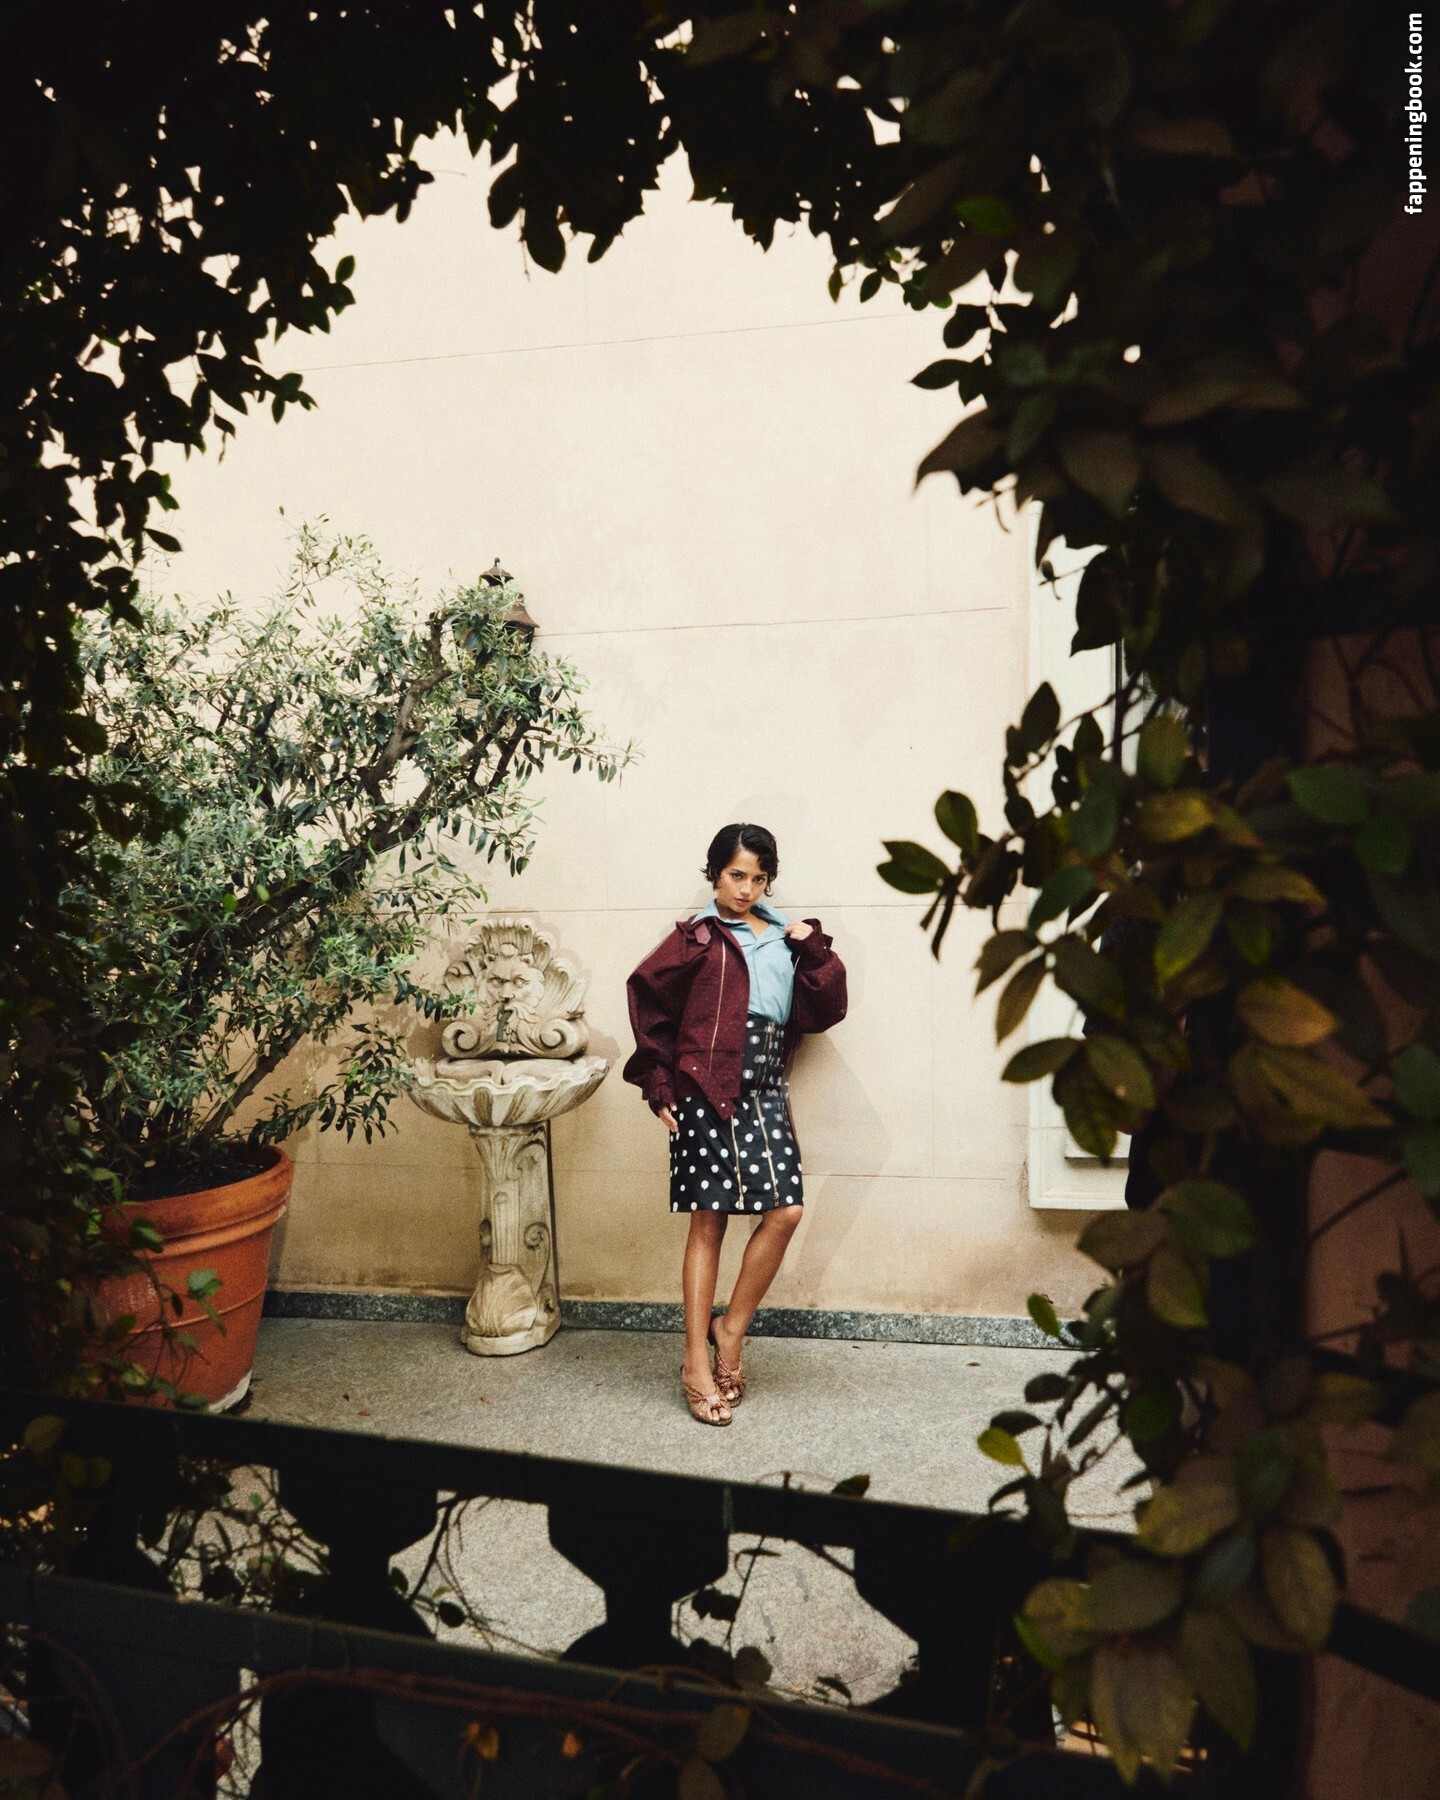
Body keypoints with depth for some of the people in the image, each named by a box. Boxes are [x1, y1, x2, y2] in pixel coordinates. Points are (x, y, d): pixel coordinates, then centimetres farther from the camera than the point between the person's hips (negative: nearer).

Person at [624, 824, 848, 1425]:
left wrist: (814, 950, 0)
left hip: (766, 1093, 5)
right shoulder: (698, 936, 1)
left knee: (785, 1212, -3)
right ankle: (696, 1362, 11)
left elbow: (823, 1012, 12)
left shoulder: (784, 938, 15)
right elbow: (648, 1001, -1)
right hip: (709, 1090, -5)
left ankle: (731, 1329, 17)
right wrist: (659, 1084, -3)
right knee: (709, 1221, 0)